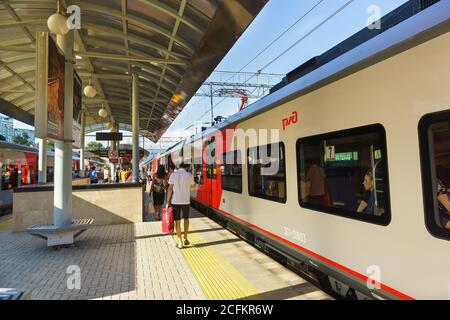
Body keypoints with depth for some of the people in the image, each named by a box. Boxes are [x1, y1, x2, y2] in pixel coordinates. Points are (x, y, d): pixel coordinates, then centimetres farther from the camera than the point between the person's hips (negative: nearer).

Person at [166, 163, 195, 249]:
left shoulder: (173, 174, -4)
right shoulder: (189, 175, -2)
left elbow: (170, 188, -7)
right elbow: (193, 185, 17)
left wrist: (167, 201, -3)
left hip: (175, 201, -1)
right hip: (186, 201, 1)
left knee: (177, 221, 9)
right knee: (186, 219, 22)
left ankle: (180, 242, 14)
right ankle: (185, 238, 19)